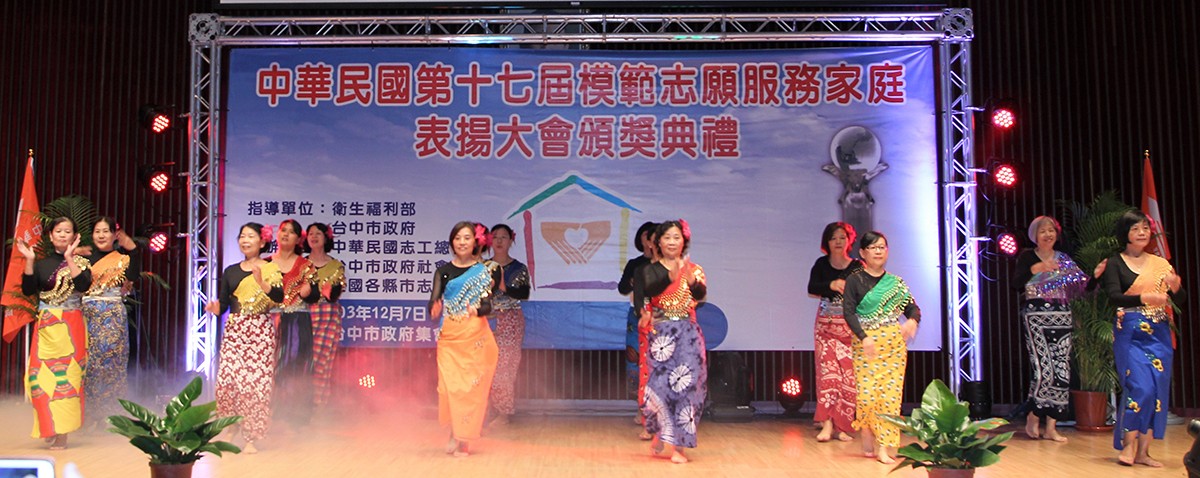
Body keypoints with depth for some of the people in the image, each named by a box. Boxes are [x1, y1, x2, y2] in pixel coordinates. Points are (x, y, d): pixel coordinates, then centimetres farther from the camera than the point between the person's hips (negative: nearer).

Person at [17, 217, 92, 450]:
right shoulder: (42, 263, 11)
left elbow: (83, 286, -15)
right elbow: (27, 290, -2)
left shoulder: (80, 262, 4)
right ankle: (50, 430, 11)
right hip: (45, 327, 3)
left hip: (70, 327, -3)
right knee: (43, 375, -2)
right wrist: (29, 260, -7)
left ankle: (61, 433, 1)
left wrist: (69, 258, -19)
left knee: (66, 376, -4)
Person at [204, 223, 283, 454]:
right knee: (227, 379, -7)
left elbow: (279, 297, -14)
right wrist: (214, 307, -9)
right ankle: (230, 430, 12)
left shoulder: (270, 269, 2)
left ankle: (250, 437, 1)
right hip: (234, 330, 3)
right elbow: (223, 303, 12)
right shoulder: (231, 271, 14)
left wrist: (260, 281, -27)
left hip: (260, 331, -3)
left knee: (256, 381, -8)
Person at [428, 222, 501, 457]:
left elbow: (487, 304, -5)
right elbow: (434, 298, -5)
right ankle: (454, 435, 14)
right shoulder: (444, 271, 6)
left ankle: (463, 440, 9)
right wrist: (434, 308, -28)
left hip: (475, 336, -1)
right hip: (450, 336, 1)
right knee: (450, 384, -5)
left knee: (472, 385, -1)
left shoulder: (484, 271, 3)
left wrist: (477, 310, -28)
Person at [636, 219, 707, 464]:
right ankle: (658, 434, 20)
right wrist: (671, 276, -30)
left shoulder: (694, 269, 8)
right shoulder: (650, 270, 6)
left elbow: (701, 294, -11)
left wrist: (692, 281, -32)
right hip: (660, 334, 0)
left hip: (687, 334, 1)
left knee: (685, 384, -7)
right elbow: (646, 291, -15)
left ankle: (678, 445, 1)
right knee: (659, 384, -6)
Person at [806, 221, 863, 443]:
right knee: (827, 369, -9)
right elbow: (811, 289, -6)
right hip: (825, 325, 1)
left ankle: (843, 426, 5)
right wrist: (831, 285, -23)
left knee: (848, 374, -3)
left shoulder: (857, 267, 1)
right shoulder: (821, 264, 6)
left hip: (850, 327, -1)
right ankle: (827, 424, -9)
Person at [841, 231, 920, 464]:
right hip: (866, 343, -3)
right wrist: (863, 337, -22)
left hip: (894, 344, 3)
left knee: (891, 393, -1)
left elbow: (912, 307, 9)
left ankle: (884, 447, 5)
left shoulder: (896, 282, 11)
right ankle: (868, 442, 13)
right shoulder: (855, 280, 0)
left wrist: (912, 321, -16)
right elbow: (848, 311, -8)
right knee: (868, 392, -10)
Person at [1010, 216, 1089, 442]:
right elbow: (1016, 284, -8)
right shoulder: (1027, 257, 4)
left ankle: (1051, 427, 7)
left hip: (1061, 318, 4)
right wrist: (1034, 269, -19)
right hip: (1035, 317, -4)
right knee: (1044, 370, -13)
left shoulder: (1064, 259, 15)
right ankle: (1033, 417, 9)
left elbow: (1081, 287, 10)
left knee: (1062, 371, 0)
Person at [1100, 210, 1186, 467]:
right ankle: (1128, 445, -2)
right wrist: (1144, 298, -29)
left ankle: (1143, 451, 6)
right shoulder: (1115, 263, 1)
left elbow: (1181, 300, 8)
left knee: (1158, 388, -1)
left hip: (1159, 334, 4)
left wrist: (1176, 287, -14)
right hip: (1130, 333, -4)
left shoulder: (1161, 264, 12)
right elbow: (1114, 297, -13)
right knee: (1139, 386, -15)